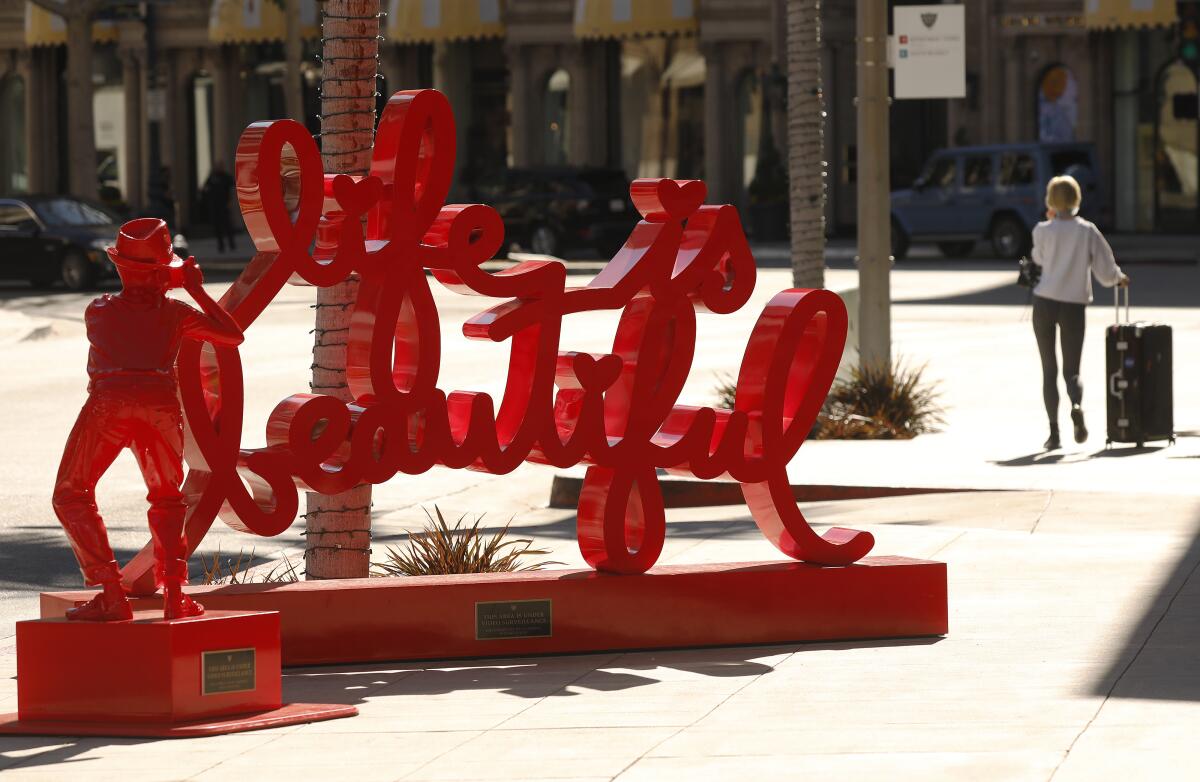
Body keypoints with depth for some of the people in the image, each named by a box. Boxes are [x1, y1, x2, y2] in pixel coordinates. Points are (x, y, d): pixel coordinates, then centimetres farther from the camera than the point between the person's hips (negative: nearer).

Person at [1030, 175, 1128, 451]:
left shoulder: (1043, 231, -4)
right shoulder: (1088, 231, -3)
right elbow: (1106, 273, -2)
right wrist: (1119, 277, 20)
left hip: (1045, 302, 0)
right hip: (1074, 305, 0)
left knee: (1049, 370, 10)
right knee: (1071, 370, 8)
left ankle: (1054, 431, 2)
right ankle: (1076, 406, -25)